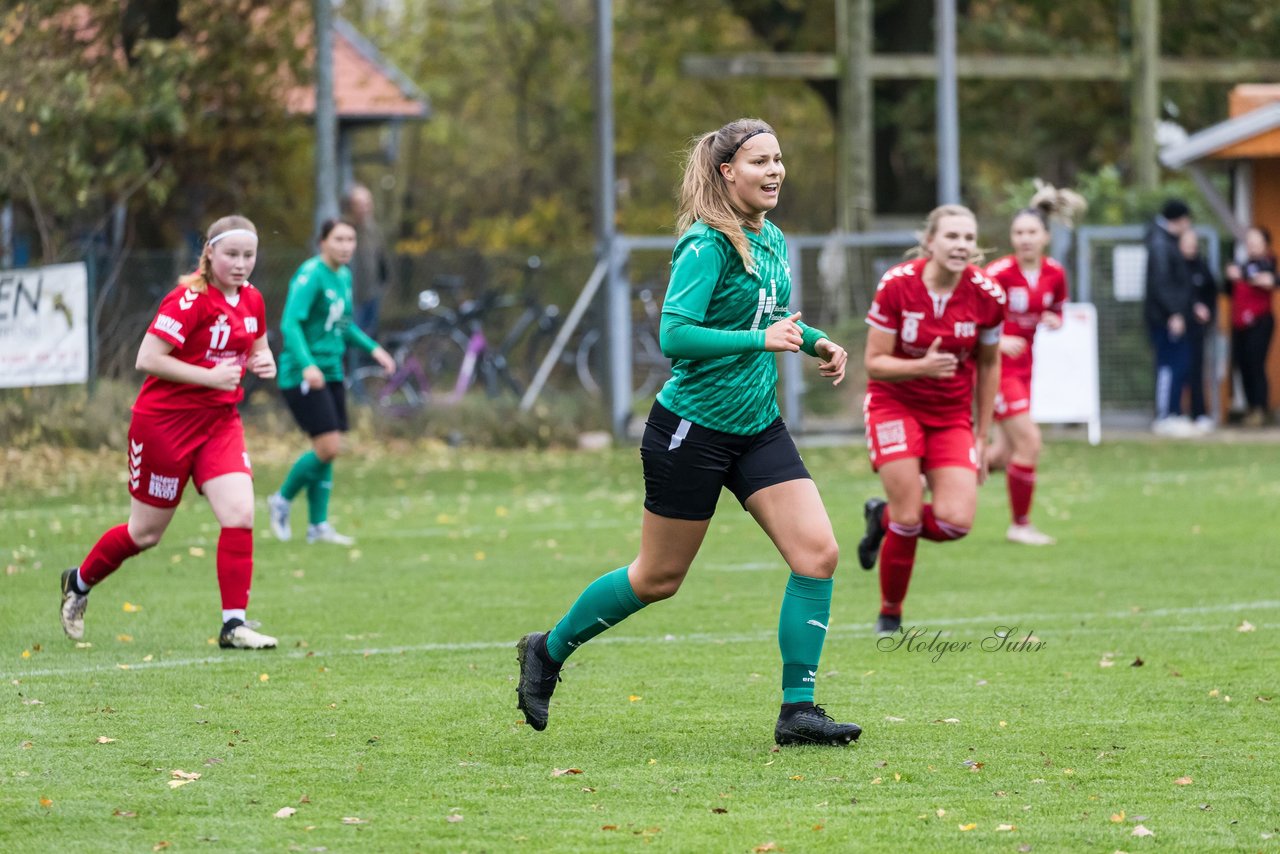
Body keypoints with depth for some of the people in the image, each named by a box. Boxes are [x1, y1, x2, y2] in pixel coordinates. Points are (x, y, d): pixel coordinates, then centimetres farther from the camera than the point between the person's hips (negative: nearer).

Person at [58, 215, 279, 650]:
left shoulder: (251, 300, 3)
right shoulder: (190, 300, -19)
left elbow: (257, 348, 22)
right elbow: (147, 358, -23)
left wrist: (264, 363, -2)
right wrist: (210, 376, -25)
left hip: (219, 421, 6)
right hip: (165, 422, -6)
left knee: (240, 514, -14)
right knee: (146, 532, 8)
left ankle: (233, 625, -9)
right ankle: (80, 582, 35)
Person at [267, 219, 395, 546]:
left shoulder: (344, 276, 12)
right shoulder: (311, 275, -14)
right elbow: (290, 324, -23)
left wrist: (373, 348, 13)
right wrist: (307, 364, -36)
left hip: (330, 374, 8)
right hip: (302, 376, -8)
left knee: (329, 451, 7)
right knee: (328, 448, -14)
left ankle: (318, 525, 13)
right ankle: (282, 500, 7)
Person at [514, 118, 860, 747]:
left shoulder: (772, 240, 8)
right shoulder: (708, 243, -17)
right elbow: (674, 335, -26)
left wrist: (815, 341, 10)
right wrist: (761, 340, -30)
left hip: (758, 428, 7)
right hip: (691, 429, -7)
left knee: (818, 554, -8)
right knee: (659, 578, 5)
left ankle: (797, 711, -3)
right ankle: (547, 652, 28)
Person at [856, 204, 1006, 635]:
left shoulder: (987, 296, -10)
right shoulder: (896, 285, -17)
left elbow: (988, 365, 5)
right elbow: (875, 362, -12)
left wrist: (982, 437, 8)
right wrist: (923, 366, -31)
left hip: (952, 414, 3)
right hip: (895, 404, -3)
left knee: (956, 522, -13)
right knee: (909, 520, -12)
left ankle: (883, 518, 20)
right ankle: (890, 613, 13)